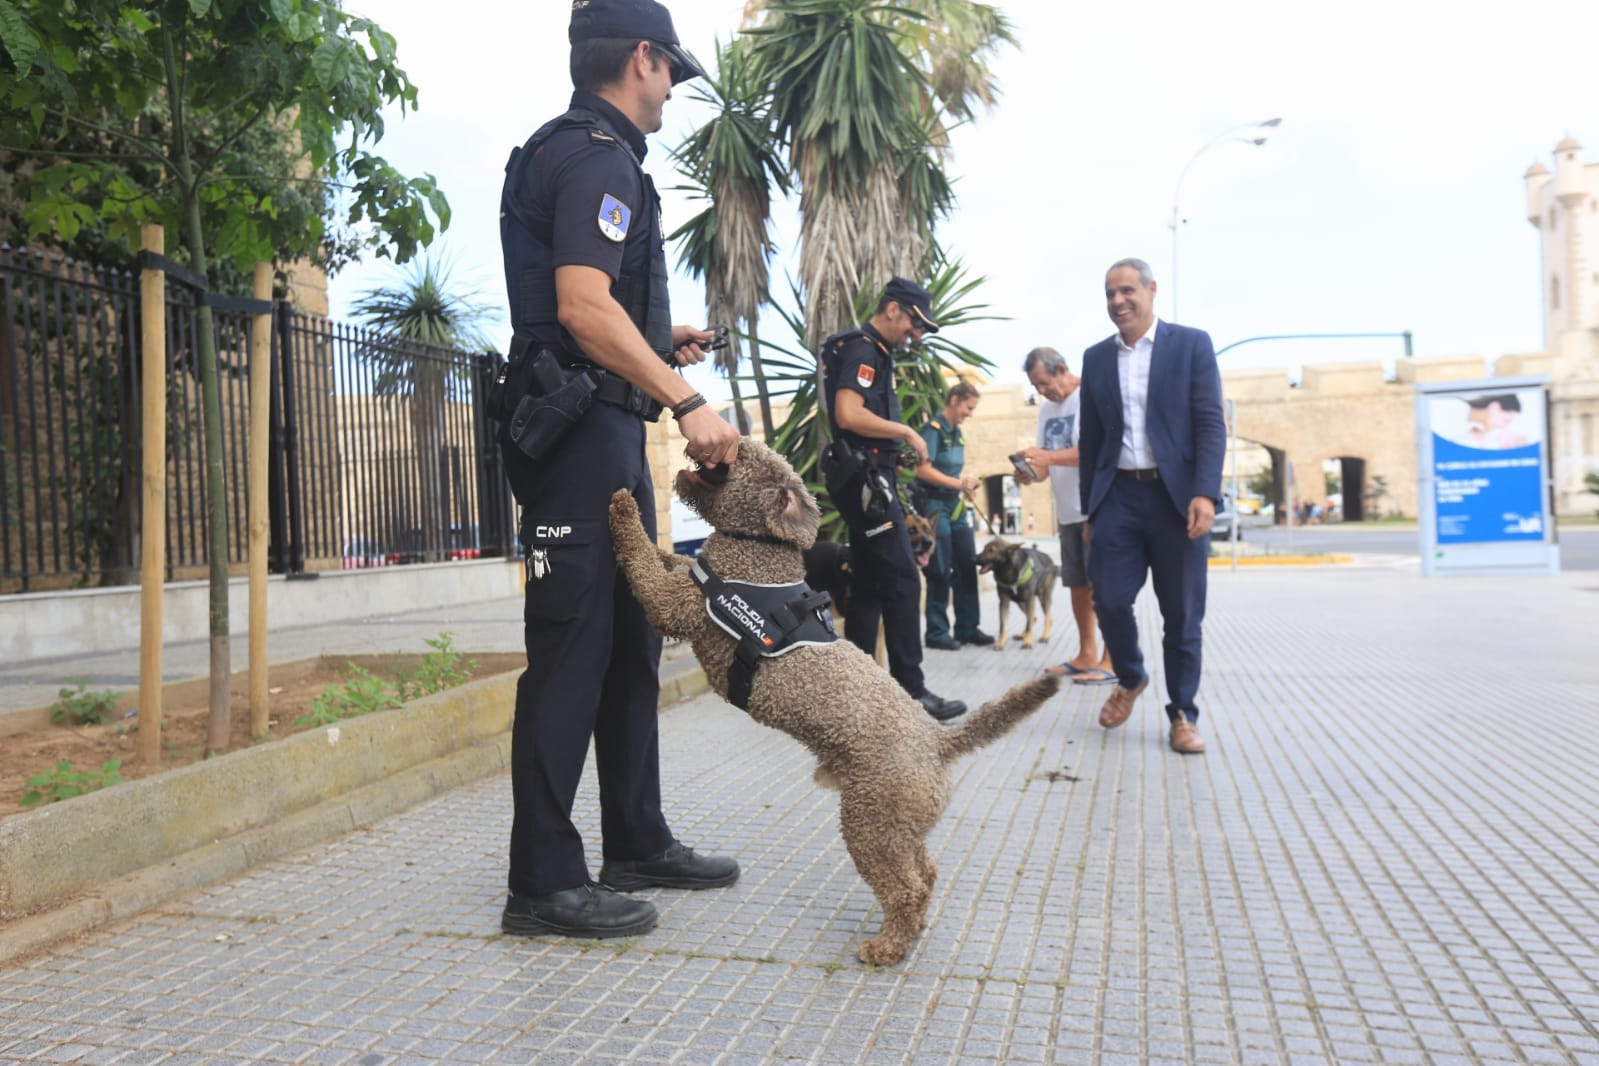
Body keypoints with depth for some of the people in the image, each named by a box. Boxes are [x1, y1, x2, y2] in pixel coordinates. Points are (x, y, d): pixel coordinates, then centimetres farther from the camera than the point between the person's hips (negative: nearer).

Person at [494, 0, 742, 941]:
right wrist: (686, 401, -26)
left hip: (606, 434, 11)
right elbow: (583, 307, -24)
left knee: (631, 643, 14)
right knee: (572, 652, -7)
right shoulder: (600, 156, -9)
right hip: (582, 431, -11)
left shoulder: (571, 154, 23)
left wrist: (660, 348, 23)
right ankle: (543, 884, 3)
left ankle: (638, 844, 25)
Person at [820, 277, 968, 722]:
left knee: (870, 585, 10)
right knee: (901, 581, -9)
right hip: (865, 477, -11)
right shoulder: (861, 348, -10)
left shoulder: (873, 352, 21)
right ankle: (911, 691, -6)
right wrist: (907, 432, -14)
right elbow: (848, 415, -23)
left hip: (868, 478, 11)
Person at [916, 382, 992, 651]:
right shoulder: (933, 429, -12)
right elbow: (923, 470, -20)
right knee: (941, 572, -4)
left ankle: (967, 628, 16)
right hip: (936, 506, -8)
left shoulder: (956, 433, 13)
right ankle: (937, 632, 4)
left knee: (967, 567, 8)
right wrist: (959, 484, -19)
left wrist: (965, 487, 1)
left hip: (955, 506, 8)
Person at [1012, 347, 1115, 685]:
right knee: (1077, 583, 10)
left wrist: (1050, 456, -26)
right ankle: (1087, 654, 18)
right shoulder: (1047, 409, 15)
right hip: (1068, 511, 8)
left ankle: (1112, 659, -2)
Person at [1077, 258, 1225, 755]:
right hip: (1118, 495, 3)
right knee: (1109, 599, -3)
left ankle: (1182, 714, 17)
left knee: (1182, 613, 3)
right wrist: (1089, 508, 12)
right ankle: (1129, 678, 25)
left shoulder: (1191, 344, 2)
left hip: (1176, 496, -2)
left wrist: (1204, 494, -16)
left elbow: (1210, 425, -4)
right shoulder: (1096, 357, 12)